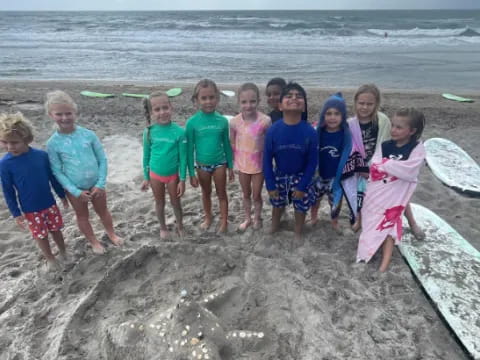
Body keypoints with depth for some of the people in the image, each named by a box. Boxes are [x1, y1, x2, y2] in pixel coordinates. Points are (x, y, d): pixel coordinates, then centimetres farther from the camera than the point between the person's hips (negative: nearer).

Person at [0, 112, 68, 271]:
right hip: (30, 210, -1)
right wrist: (16, 214, -5)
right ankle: (50, 259, 36)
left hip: (49, 204, 1)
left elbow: (53, 178, 0)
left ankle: (63, 252, 42)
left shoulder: (41, 155, -13)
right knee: (41, 236, 13)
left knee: (56, 229, 18)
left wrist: (62, 196, 9)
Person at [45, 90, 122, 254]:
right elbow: (57, 171, -9)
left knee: (103, 211, 20)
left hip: (96, 184, 1)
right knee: (82, 216, 18)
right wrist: (75, 191, -13)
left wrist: (100, 184, -11)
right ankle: (94, 241, 40)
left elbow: (102, 160, -6)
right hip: (75, 188, 0)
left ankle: (112, 234, 44)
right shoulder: (53, 143, -13)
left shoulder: (89, 134, -11)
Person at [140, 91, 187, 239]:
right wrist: (146, 178, 4)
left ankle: (180, 226, 41)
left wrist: (182, 180, -8)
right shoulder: (149, 131, -12)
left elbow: (183, 157, -10)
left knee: (175, 202, 17)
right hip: (155, 175, 2)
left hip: (173, 175, -2)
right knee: (160, 203, 20)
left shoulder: (179, 132, -17)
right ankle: (163, 228, 42)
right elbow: (146, 156, 0)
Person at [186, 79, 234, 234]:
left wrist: (230, 167, 5)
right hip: (202, 165, 0)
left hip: (219, 163, 0)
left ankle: (224, 221, 29)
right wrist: (191, 173, -6)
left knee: (221, 193, 13)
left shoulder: (222, 121, -9)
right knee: (206, 193, 20)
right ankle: (208, 217, 42)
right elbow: (190, 148, -7)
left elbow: (226, 145, 1)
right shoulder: (192, 122, -13)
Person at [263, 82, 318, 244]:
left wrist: (302, 186, -12)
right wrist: (270, 185, -8)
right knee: (277, 205, 20)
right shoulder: (273, 130, -20)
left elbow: (313, 161, -12)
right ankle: (273, 229, 48)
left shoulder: (310, 132, -21)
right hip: (279, 176, 1)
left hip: (300, 177, -1)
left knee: (301, 207, 13)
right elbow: (267, 159, -11)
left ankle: (298, 234, 41)